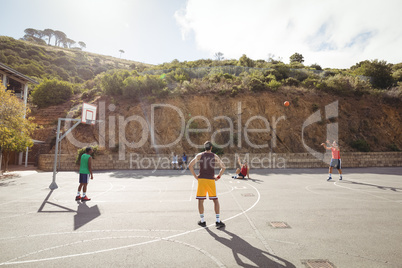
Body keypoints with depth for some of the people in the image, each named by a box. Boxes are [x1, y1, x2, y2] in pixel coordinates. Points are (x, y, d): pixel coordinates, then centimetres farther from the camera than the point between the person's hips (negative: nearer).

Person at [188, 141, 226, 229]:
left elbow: (190, 166, -4)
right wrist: (218, 176, 11)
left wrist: (195, 176, 3)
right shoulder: (215, 156, 5)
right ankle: (218, 221, 8)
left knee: (200, 200, 10)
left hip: (201, 179, 0)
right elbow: (223, 167, 6)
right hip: (211, 180, 0)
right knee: (215, 200, 10)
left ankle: (202, 221, 17)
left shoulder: (199, 155, 3)